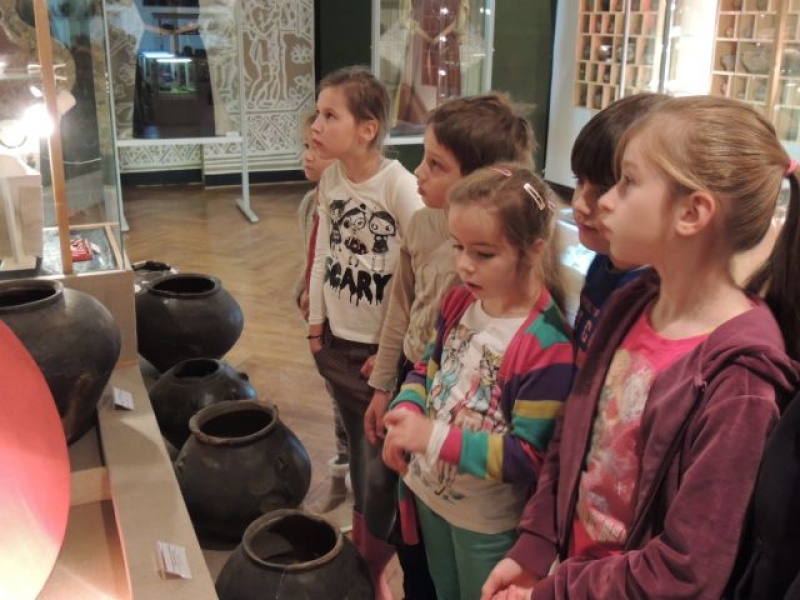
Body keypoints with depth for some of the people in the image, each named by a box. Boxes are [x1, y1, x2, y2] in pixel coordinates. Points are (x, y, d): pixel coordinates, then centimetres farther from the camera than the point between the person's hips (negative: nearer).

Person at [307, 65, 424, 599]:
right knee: (358, 443, 22)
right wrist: (316, 321, 9)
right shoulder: (331, 178, -1)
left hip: (382, 346, -6)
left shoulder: (399, 186, -21)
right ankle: (363, 544, 43)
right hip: (337, 338, 7)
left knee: (385, 457, 6)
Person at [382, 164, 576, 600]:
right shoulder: (459, 303, -6)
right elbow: (428, 367, 7)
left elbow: (527, 457, -26)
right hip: (431, 492, 6)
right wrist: (406, 412, -14)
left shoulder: (546, 346, -29)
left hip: (488, 520, -6)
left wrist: (435, 437, -31)